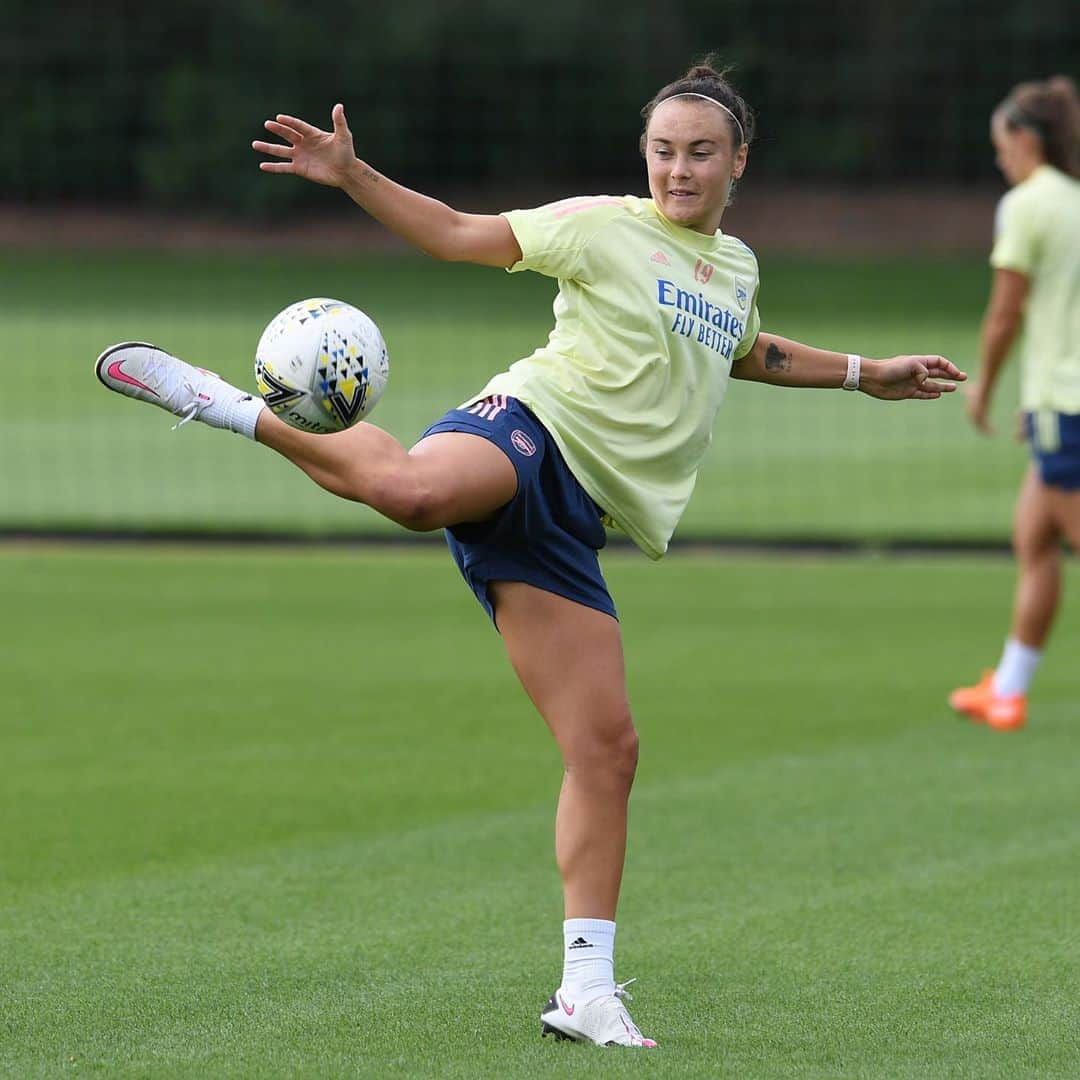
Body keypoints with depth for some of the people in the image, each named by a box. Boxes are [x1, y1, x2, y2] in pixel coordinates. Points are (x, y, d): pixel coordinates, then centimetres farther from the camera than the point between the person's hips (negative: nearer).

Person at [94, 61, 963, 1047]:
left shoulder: (737, 268, 25)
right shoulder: (603, 227, 6)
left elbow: (748, 354, 47)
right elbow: (461, 235, 4)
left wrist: (864, 374, 49)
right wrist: (353, 176, -8)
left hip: (570, 522, 6)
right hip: (530, 425, -6)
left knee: (607, 748, -2)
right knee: (413, 489, -45)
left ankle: (587, 990, 4)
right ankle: (225, 404, -29)